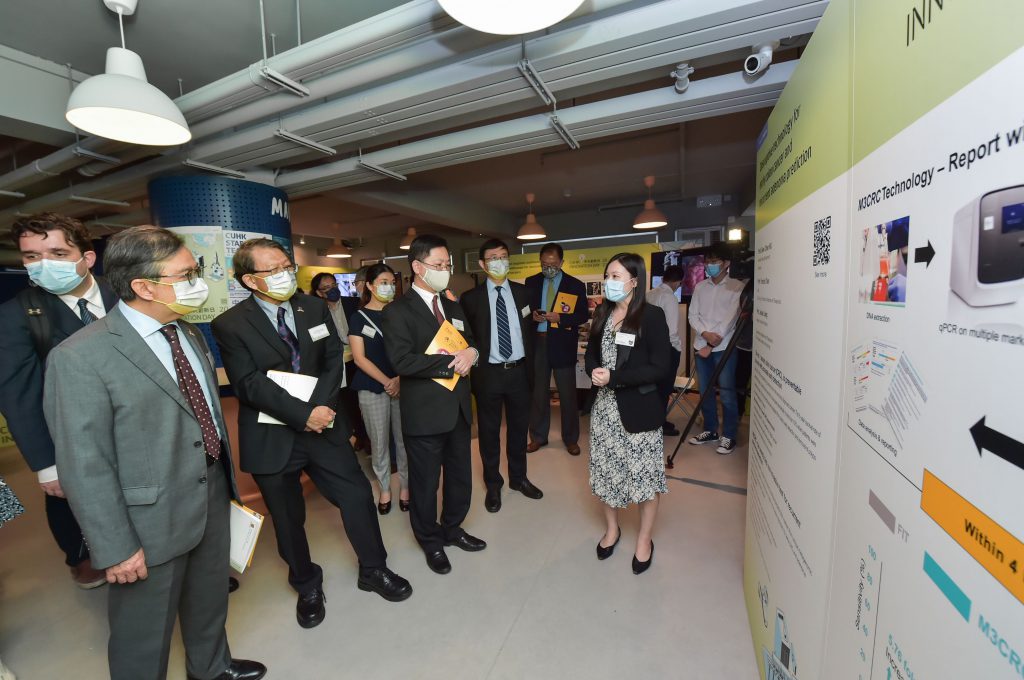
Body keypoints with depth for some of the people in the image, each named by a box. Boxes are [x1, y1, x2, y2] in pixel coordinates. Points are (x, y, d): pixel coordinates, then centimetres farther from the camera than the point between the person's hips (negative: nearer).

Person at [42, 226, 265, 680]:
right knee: (145, 630, 18)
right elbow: (84, 466, -18)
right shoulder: (82, 357, -20)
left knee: (211, 601, 27)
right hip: (152, 520, -7)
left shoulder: (190, 335, 3)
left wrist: (228, 479, 13)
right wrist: (116, 547, -14)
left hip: (214, 498, 7)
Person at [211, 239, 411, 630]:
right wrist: (302, 415, -22)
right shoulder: (230, 325, -9)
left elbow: (334, 360, -1)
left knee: (358, 496, 8)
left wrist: (319, 406, -15)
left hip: (323, 425, 3)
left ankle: (373, 569, 32)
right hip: (271, 438, -2)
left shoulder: (315, 308, 2)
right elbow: (249, 384, -16)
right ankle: (307, 586, 41)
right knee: (288, 519, 15)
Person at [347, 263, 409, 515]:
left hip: (403, 385, 1)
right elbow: (360, 358, -4)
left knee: (403, 439, 6)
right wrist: (387, 382, -12)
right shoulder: (358, 317, 1)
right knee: (379, 442, 8)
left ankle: (405, 486, 24)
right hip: (372, 388, -1)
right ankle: (384, 489, 26)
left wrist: (400, 379, -11)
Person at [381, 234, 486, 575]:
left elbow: (470, 343, 15)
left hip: (458, 408, 7)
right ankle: (431, 541, 37)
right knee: (425, 482, 12)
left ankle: (452, 529, 44)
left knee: (461, 476, 20)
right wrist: (451, 363, -20)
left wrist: (471, 352, -9)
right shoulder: (397, 311, -11)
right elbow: (402, 361, -21)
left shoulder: (453, 307, 12)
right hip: (425, 413, -6)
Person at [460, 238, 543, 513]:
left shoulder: (522, 292, 4)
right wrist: (474, 361, -5)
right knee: (489, 431, 12)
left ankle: (518, 478, 38)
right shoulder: (471, 298, -6)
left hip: (519, 370, 3)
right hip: (488, 372, -2)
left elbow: (529, 328, 10)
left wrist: (529, 364, 7)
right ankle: (493, 484, 32)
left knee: (519, 427, 17)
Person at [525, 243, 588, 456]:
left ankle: (571, 439, 23)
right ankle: (538, 436, 27)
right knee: (538, 392, 12)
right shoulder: (531, 282, 7)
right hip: (536, 343, 2)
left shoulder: (576, 285, 0)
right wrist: (531, 315, -12)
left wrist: (559, 317, -17)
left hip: (562, 345, -2)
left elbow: (583, 316, -3)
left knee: (567, 394, 6)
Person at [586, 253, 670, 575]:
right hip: (604, 405, 5)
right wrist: (594, 373, -9)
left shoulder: (652, 316, -11)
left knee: (643, 474, 8)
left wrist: (614, 377, -20)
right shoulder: (602, 313, 6)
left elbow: (659, 368, -15)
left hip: (638, 407, -5)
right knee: (606, 470, 15)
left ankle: (644, 539, 33)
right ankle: (612, 528, 40)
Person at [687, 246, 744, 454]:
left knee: (726, 394, -1)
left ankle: (729, 436, 13)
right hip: (701, 346, 5)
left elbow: (731, 317, -11)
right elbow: (693, 315, 6)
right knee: (705, 392, 11)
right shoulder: (700, 287, 11)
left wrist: (712, 345, -15)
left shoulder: (737, 286, -3)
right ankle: (710, 431, 26)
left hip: (724, 348, -4)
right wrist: (705, 333, -14)